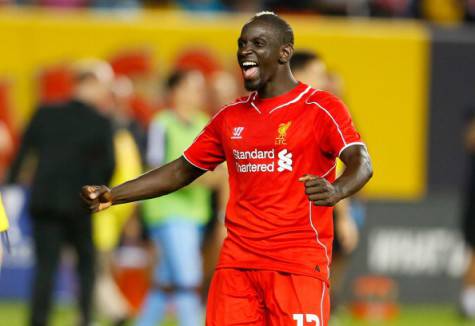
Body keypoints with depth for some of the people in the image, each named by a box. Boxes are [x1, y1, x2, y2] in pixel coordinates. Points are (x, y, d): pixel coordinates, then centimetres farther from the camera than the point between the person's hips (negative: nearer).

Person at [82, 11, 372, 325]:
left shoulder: (322, 108, -3)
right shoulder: (230, 117, 16)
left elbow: (361, 163, -17)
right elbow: (182, 171, 23)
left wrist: (336, 191, -40)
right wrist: (113, 195, 13)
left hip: (298, 265, -5)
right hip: (237, 263, 5)